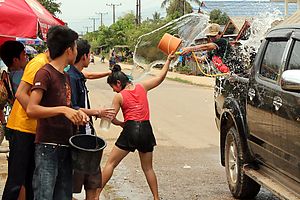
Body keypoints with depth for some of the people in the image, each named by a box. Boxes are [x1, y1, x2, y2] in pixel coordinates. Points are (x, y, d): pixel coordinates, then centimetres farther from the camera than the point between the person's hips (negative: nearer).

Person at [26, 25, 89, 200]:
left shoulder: (66, 76, 16)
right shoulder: (45, 73, -10)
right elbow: (31, 110, -19)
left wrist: (77, 113, 6)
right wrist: (63, 110, -25)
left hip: (66, 146, 8)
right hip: (48, 147, -8)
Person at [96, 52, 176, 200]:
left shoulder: (119, 96, -3)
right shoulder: (142, 87, 7)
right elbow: (160, 77, 11)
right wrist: (168, 60, 15)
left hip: (130, 130, -4)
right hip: (146, 130, 4)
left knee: (111, 163, 6)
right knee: (148, 168, 17)